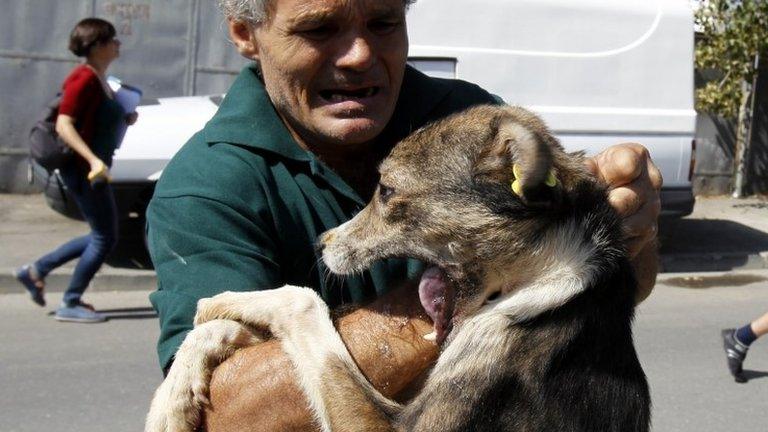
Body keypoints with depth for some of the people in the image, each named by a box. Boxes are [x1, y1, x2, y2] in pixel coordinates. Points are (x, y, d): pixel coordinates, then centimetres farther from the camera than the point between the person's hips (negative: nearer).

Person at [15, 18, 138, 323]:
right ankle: (70, 304, 6)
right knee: (105, 237, -3)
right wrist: (93, 160, -31)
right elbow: (64, 125, -23)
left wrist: (125, 119, 9)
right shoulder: (84, 78, -17)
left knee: (102, 235, 17)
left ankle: (36, 271, 24)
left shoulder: (99, 79, 12)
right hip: (82, 168, -10)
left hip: (91, 168, 10)